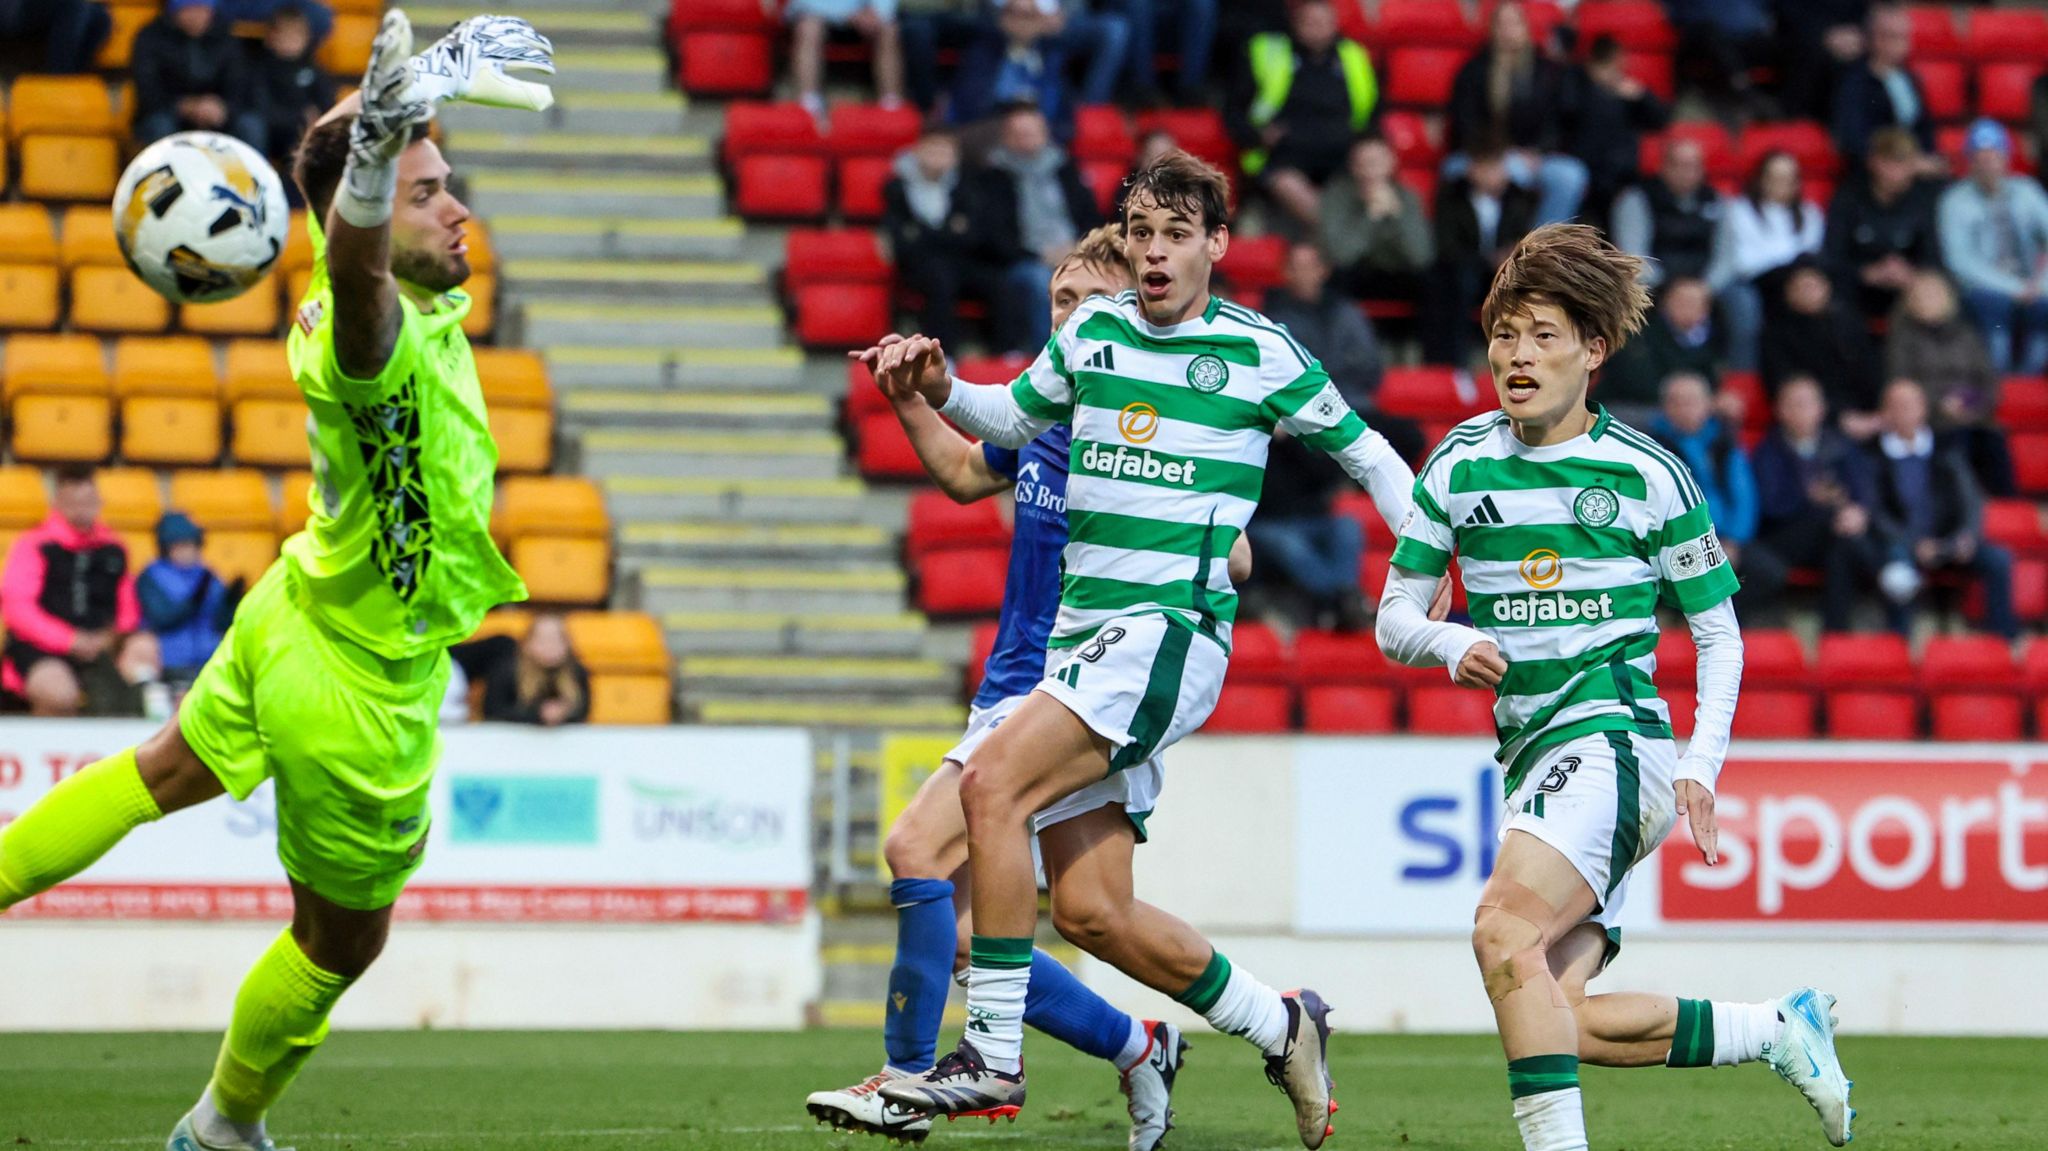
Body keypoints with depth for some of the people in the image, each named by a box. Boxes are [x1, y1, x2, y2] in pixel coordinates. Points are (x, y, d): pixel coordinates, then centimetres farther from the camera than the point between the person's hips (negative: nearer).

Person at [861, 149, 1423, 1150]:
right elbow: (1017, 417, 28)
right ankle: (1280, 1027, 22)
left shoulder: (1259, 353, -1)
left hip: (1172, 630, -6)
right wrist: (939, 390, 9)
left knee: (992, 783, -25)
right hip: (1080, 632, 6)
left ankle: (992, 1055, -21)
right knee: (1092, 911, 1)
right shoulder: (1092, 332, 11)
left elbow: (1362, 449, 12)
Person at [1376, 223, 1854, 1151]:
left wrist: (1701, 765, -7)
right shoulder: (1461, 465, 8)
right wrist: (1449, 643, -13)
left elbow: (1718, 632, 6)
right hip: (1533, 755, 6)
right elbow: (1393, 619, 10)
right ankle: (1777, 1029, 16)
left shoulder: (1645, 474, -1)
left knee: (1506, 927, -29)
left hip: (1615, 736, -6)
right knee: (1557, 1021, -2)